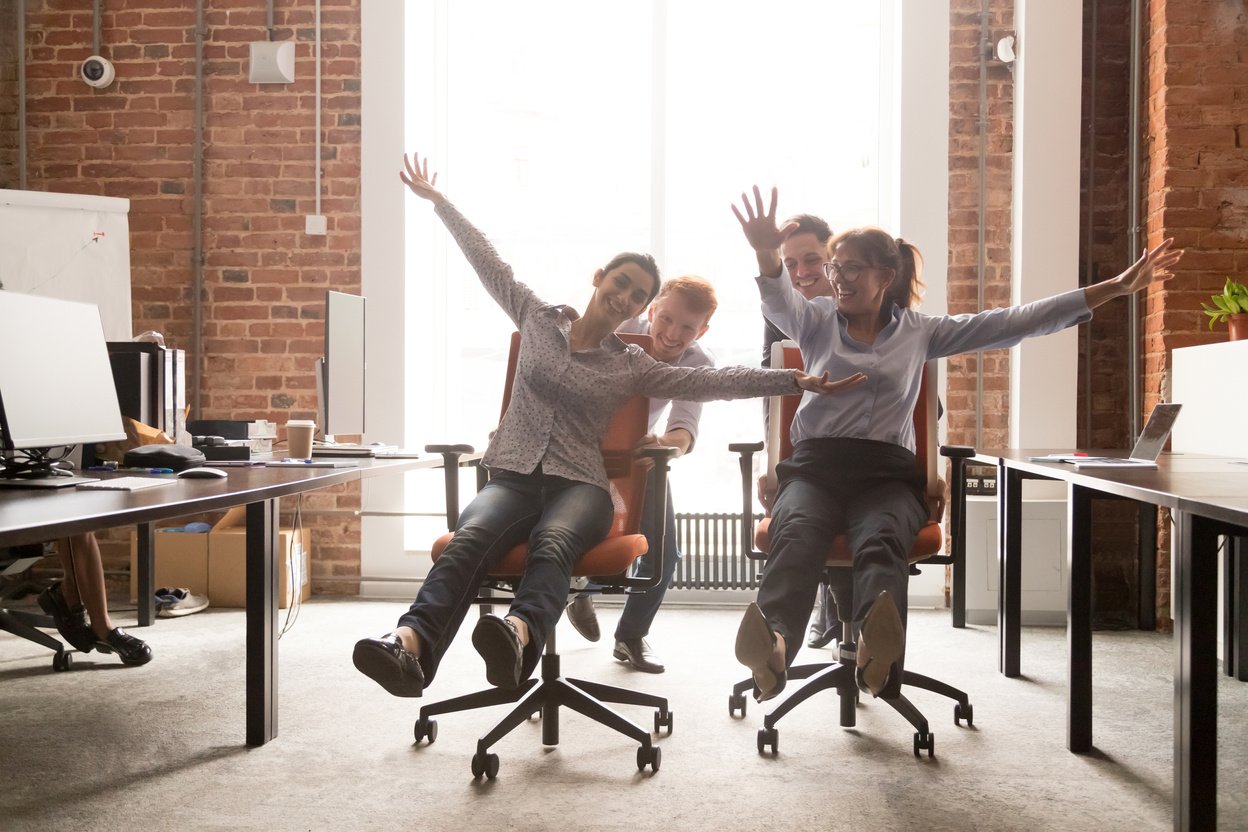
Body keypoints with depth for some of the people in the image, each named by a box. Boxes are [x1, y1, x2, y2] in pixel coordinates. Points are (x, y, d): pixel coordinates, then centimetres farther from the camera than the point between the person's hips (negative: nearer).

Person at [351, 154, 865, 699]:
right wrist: (438, 200, 25)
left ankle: (519, 634, -65)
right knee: (472, 536, -34)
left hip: (578, 485, 0)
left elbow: (715, 381, 7)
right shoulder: (538, 320, 18)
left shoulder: (632, 368, 15)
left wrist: (797, 381, 0)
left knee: (553, 542, -38)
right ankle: (411, 644, -56)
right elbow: (487, 262, 22)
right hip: (512, 476, 1)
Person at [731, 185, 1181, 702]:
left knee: (881, 540, -36)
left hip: (885, 471, 0)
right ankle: (774, 643, -63)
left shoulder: (920, 331, 20)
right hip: (816, 464, 0)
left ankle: (875, 646, -65)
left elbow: (1015, 323, 17)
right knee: (798, 533, -36)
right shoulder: (817, 321, 19)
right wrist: (766, 253, -29)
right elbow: (778, 301, -4)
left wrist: (1116, 288, 14)